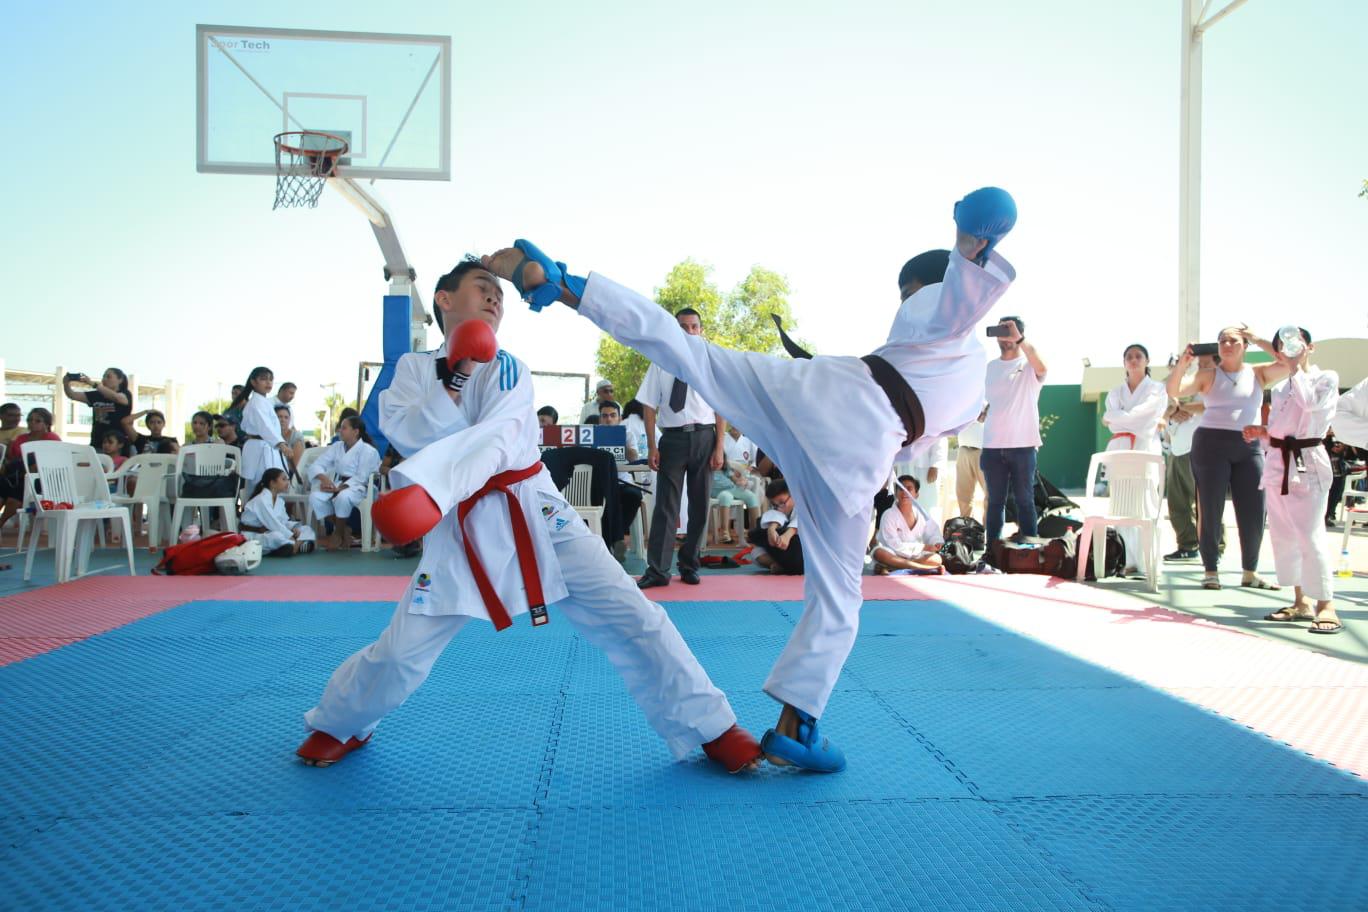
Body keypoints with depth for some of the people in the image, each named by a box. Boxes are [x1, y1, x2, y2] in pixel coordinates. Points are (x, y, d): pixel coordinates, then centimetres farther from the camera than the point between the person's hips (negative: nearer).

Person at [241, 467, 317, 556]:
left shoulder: (280, 501, 10)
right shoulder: (261, 500, -18)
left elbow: (284, 521, 6)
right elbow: (273, 524, -25)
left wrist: (294, 528, -16)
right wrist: (291, 537, -28)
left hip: (268, 534, 9)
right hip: (252, 537, -9)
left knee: (307, 530, 0)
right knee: (276, 536, -42)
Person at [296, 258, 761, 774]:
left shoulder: (508, 369, 2)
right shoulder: (414, 369, 8)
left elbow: (494, 441, -17)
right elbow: (409, 437, -9)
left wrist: (430, 492, -35)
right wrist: (454, 375, -19)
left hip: (533, 513, 0)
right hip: (458, 529, 1)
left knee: (630, 617, -9)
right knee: (401, 652, 2)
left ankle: (713, 730, 4)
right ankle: (339, 726, 35)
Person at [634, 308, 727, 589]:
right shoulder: (661, 363, 2)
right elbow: (650, 407, 2)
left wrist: (719, 447, -5)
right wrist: (652, 446, -4)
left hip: (704, 438, 1)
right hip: (672, 438, -1)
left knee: (699, 505, 9)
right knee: (666, 505, 0)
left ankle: (689, 566, 22)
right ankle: (657, 570, 5)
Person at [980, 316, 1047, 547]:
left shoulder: (1029, 365, 2)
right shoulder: (989, 367, 14)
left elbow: (1042, 368, -23)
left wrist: (1018, 339, -27)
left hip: (1022, 446, -3)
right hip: (993, 446, 3)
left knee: (1024, 500, 1)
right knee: (995, 501, 6)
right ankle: (992, 551, 9)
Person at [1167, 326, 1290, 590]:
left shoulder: (1258, 374, 11)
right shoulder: (1208, 375, 4)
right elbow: (1173, 391, -7)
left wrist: (1259, 341, -2)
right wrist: (1182, 364, -22)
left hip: (1249, 447, 3)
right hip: (1211, 444, -2)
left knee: (1253, 512, 3)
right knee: (1210, 510, -2)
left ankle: (1250, 572, 16)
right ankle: (1210, 570, 7)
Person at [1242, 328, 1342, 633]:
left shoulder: (1326, 379, 1)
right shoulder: (1279, 389, 18)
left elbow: (1310, 403, -19)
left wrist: (1295, 369, -11)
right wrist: (1261, 433, 2)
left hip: (1307, 464, -7)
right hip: (1278, 463, 7)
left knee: (1310, 536, -13)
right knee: (1283, 537, 8)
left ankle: (1326, 605, -7)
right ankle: (1301, 602, 17)